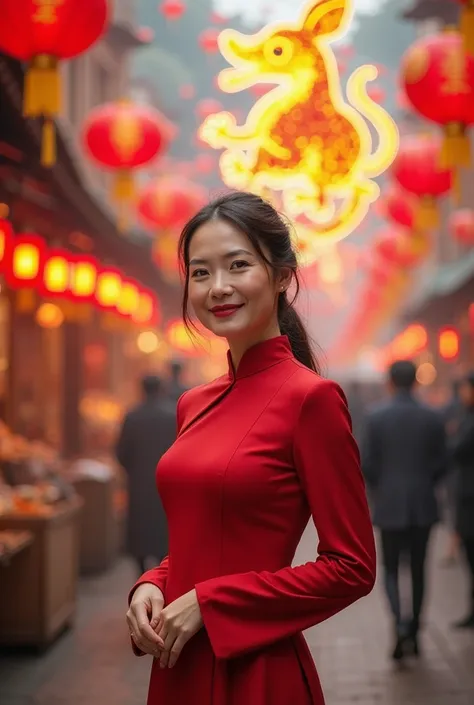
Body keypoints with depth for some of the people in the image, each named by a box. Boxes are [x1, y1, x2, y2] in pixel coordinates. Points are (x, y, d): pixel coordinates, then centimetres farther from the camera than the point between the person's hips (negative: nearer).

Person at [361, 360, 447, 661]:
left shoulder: (377, 417, -6)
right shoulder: (433, 418, -2)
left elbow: (368, 464, -5)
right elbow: (442, 464, 0)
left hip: (390, 505, -1)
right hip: (423, 506, 2)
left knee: (391, 570, 6)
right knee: (418, 569, 13)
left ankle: (401, 625, -16)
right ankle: (414, 630, 17)